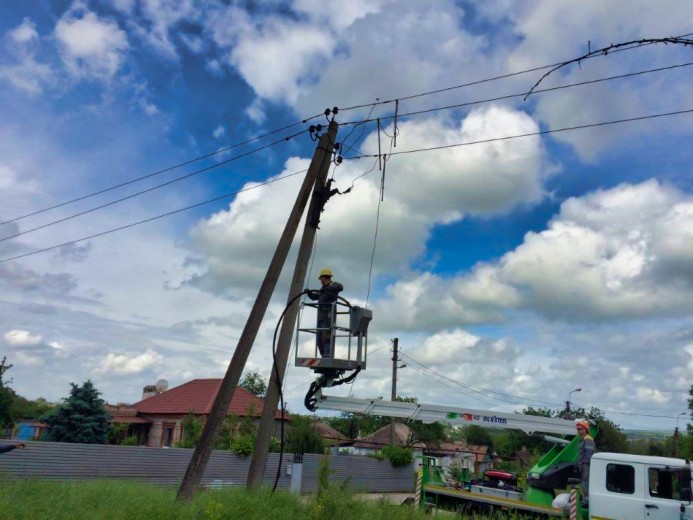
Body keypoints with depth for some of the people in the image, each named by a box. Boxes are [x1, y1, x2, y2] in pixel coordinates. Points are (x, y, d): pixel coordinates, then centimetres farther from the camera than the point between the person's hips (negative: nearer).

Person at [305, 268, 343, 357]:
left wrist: (326, 290, -31)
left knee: (326, 339, -16)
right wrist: (309, 292, 12)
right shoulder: (324, 288, 22)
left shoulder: (334, 285, -2)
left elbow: (340, 287, -26)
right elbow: (314, 297, 32)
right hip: (321, 317, 9)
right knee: (319, 340, 7)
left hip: (328, 316, -9)